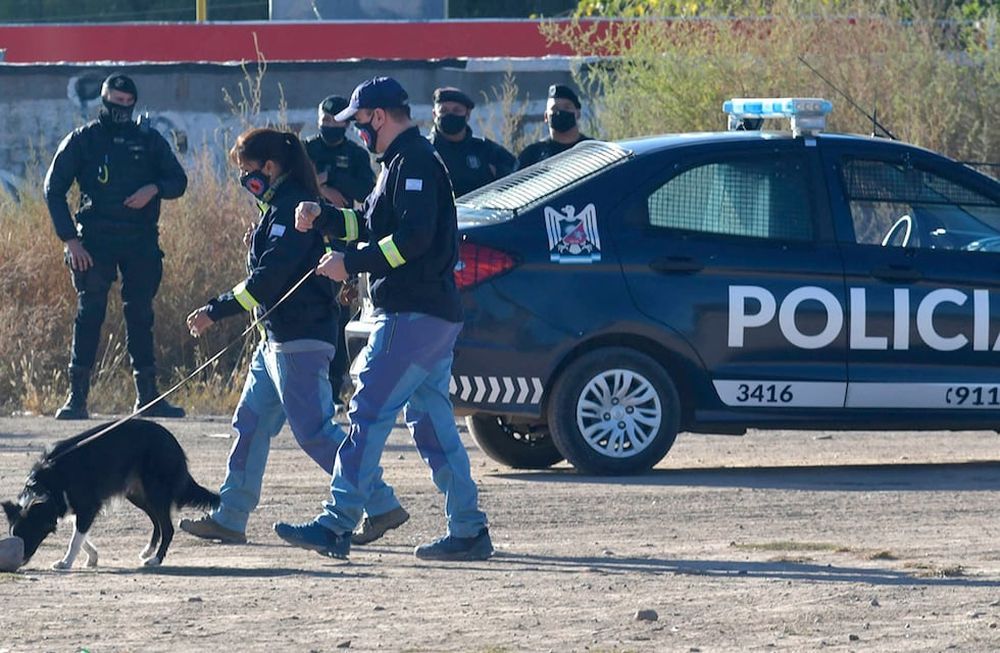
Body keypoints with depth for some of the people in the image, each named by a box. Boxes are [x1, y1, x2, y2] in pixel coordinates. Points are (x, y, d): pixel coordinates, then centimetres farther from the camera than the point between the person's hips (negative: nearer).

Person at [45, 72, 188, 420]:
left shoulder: (149, 140, 11)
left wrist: (154, 189, -10)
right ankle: (77, 396, -5)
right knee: (89, 314, -6)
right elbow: (54, 189, 3)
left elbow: (178, 181, 13)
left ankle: (148, 395, 8)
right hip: (95, 242, -2)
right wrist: (70, 239, -6)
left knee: (140, 316, 4)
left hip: (141, 242, 2)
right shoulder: (82, 140, 3)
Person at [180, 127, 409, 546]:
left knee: (314, 430, -10)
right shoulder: (278, 208, 16)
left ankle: (382, 506, -8)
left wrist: (216, 311, -19)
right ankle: (229, 519, 15)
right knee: (250, 425, 11)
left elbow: (269, 278, -22)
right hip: (276, 339, 11)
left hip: (300, 339, -11)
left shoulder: (291, 209, -15)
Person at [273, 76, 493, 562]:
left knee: (369, 414, -11)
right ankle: (468, 532, 10)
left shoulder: (414, 162, -12)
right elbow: (375, 225, 29)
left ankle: (336, 525, -13)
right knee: (431, 422, 11)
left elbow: (414, 236, -23)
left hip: (413, 317, -11)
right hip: (436, 316, 11)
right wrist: (322, 218, 14)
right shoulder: (404, 163, 21)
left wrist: (351, 264, -18)